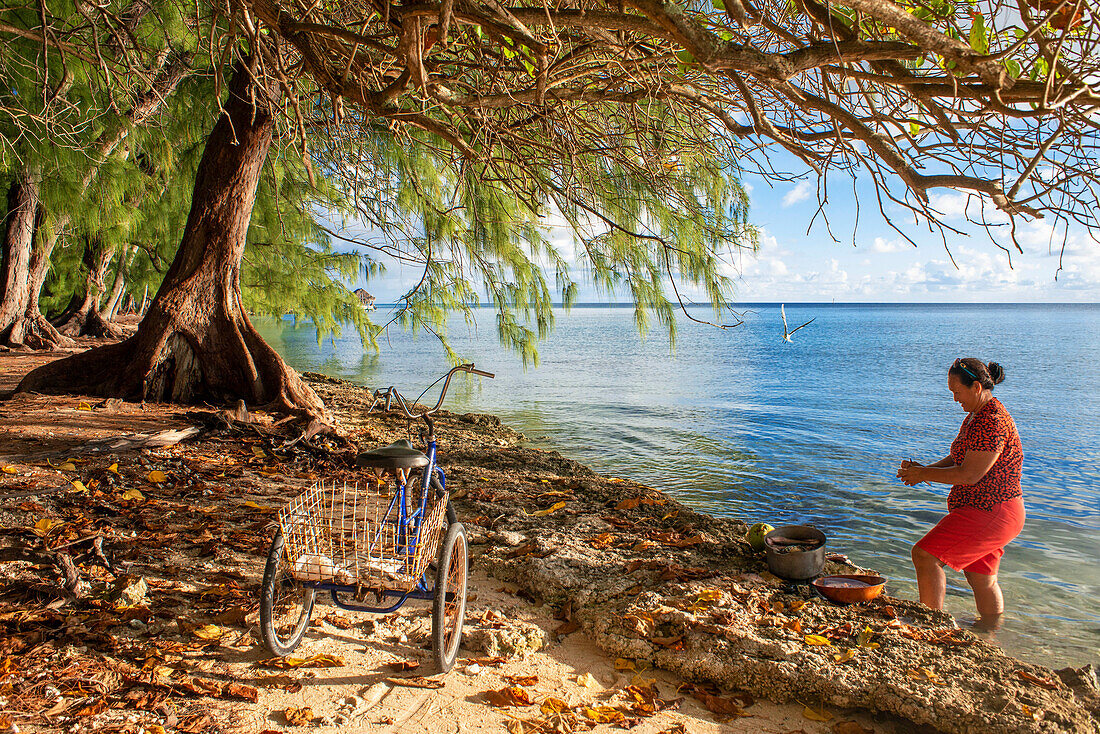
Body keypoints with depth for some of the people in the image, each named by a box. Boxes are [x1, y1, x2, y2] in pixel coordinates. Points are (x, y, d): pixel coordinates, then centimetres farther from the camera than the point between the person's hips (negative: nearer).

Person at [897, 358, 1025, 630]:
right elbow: (957, 459, 15)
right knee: (981, 578, 21)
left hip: (990, 513, -11)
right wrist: (925, 470, -2)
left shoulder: (992, 422, -22)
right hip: (987, 510, 11)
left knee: (924, 554, -17)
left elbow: (968, 475, -24)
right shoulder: (976, 416, 12)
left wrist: (923, 474, -14)